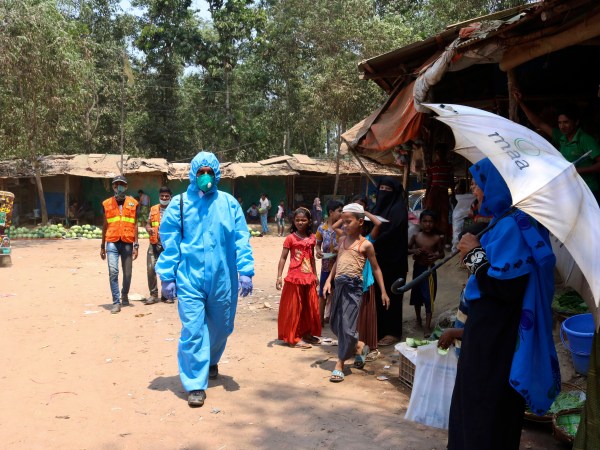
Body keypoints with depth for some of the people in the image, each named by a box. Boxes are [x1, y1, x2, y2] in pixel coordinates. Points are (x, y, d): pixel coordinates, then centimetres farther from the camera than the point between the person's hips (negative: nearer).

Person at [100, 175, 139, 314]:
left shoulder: (133, 203, 6)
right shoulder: (107, 203, 8)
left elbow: (135, 225, 6)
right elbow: (105, 225, 14)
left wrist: (136, 245, 0)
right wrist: (102, 246, 14)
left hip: (127, 243, 0)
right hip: (112, 242, 0)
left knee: (127, 273, 9)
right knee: (113, 271, -12)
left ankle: (124, 296, 33)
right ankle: (116, 302, -5)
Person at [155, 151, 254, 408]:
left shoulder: (229, 204, 3)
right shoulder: (179, 204, 0)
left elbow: (241, 239, 1)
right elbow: (169, 243, 0)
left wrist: (245, 271, -6)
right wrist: (167, 277, -3)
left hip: (222, 278, 2)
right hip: (189, 279, -2)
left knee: (220, 327, 16)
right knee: (193, 331, -6)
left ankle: (211, 362, 45)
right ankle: (195, 384, 6)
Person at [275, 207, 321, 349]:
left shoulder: (311, 238, 6)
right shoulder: (290, 238, -8)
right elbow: (283, 258, -8)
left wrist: (315, 275, 17)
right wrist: (279, 276, -14)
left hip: (309, 278, 5)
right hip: (294, 278, -5)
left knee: (310, 307, 12)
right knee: (294, 308, 2)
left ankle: (307, 334, 26)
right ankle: (294, 338, 10)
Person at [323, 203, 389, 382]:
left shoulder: (365, 244, -3)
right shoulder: (342, 240, 13)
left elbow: (376, 269, 2)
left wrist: (383, 292, 2)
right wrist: (329, 280, 9)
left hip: (353, 286, -6)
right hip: (339, 285, 7)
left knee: (347, 325, -5)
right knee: (335, 323, 12)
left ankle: (339, 364, 5)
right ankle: (360, 347, 34)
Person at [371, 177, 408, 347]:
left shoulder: (399, 209, -8)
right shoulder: (378, 208, 15)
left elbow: (391, 233, -20)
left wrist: (371, 245, -19)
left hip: (392, 260, -7)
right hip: (378, 258, 7)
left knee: (390, 295, -2)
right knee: (377, 294, 9)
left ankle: (393, 332, 6)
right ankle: (379, 329, 18)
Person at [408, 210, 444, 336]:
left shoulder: (437, 238, -7)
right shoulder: (416, 236, -3)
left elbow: (442, 253, 1)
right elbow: (406, 249, 1)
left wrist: (437, 256, -21)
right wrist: (413, 251, -19)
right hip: (417, 268, 3)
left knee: (429, 298, -4)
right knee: (416, 295, 17)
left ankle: (427, 326, 1)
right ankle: (418, 319, 39)